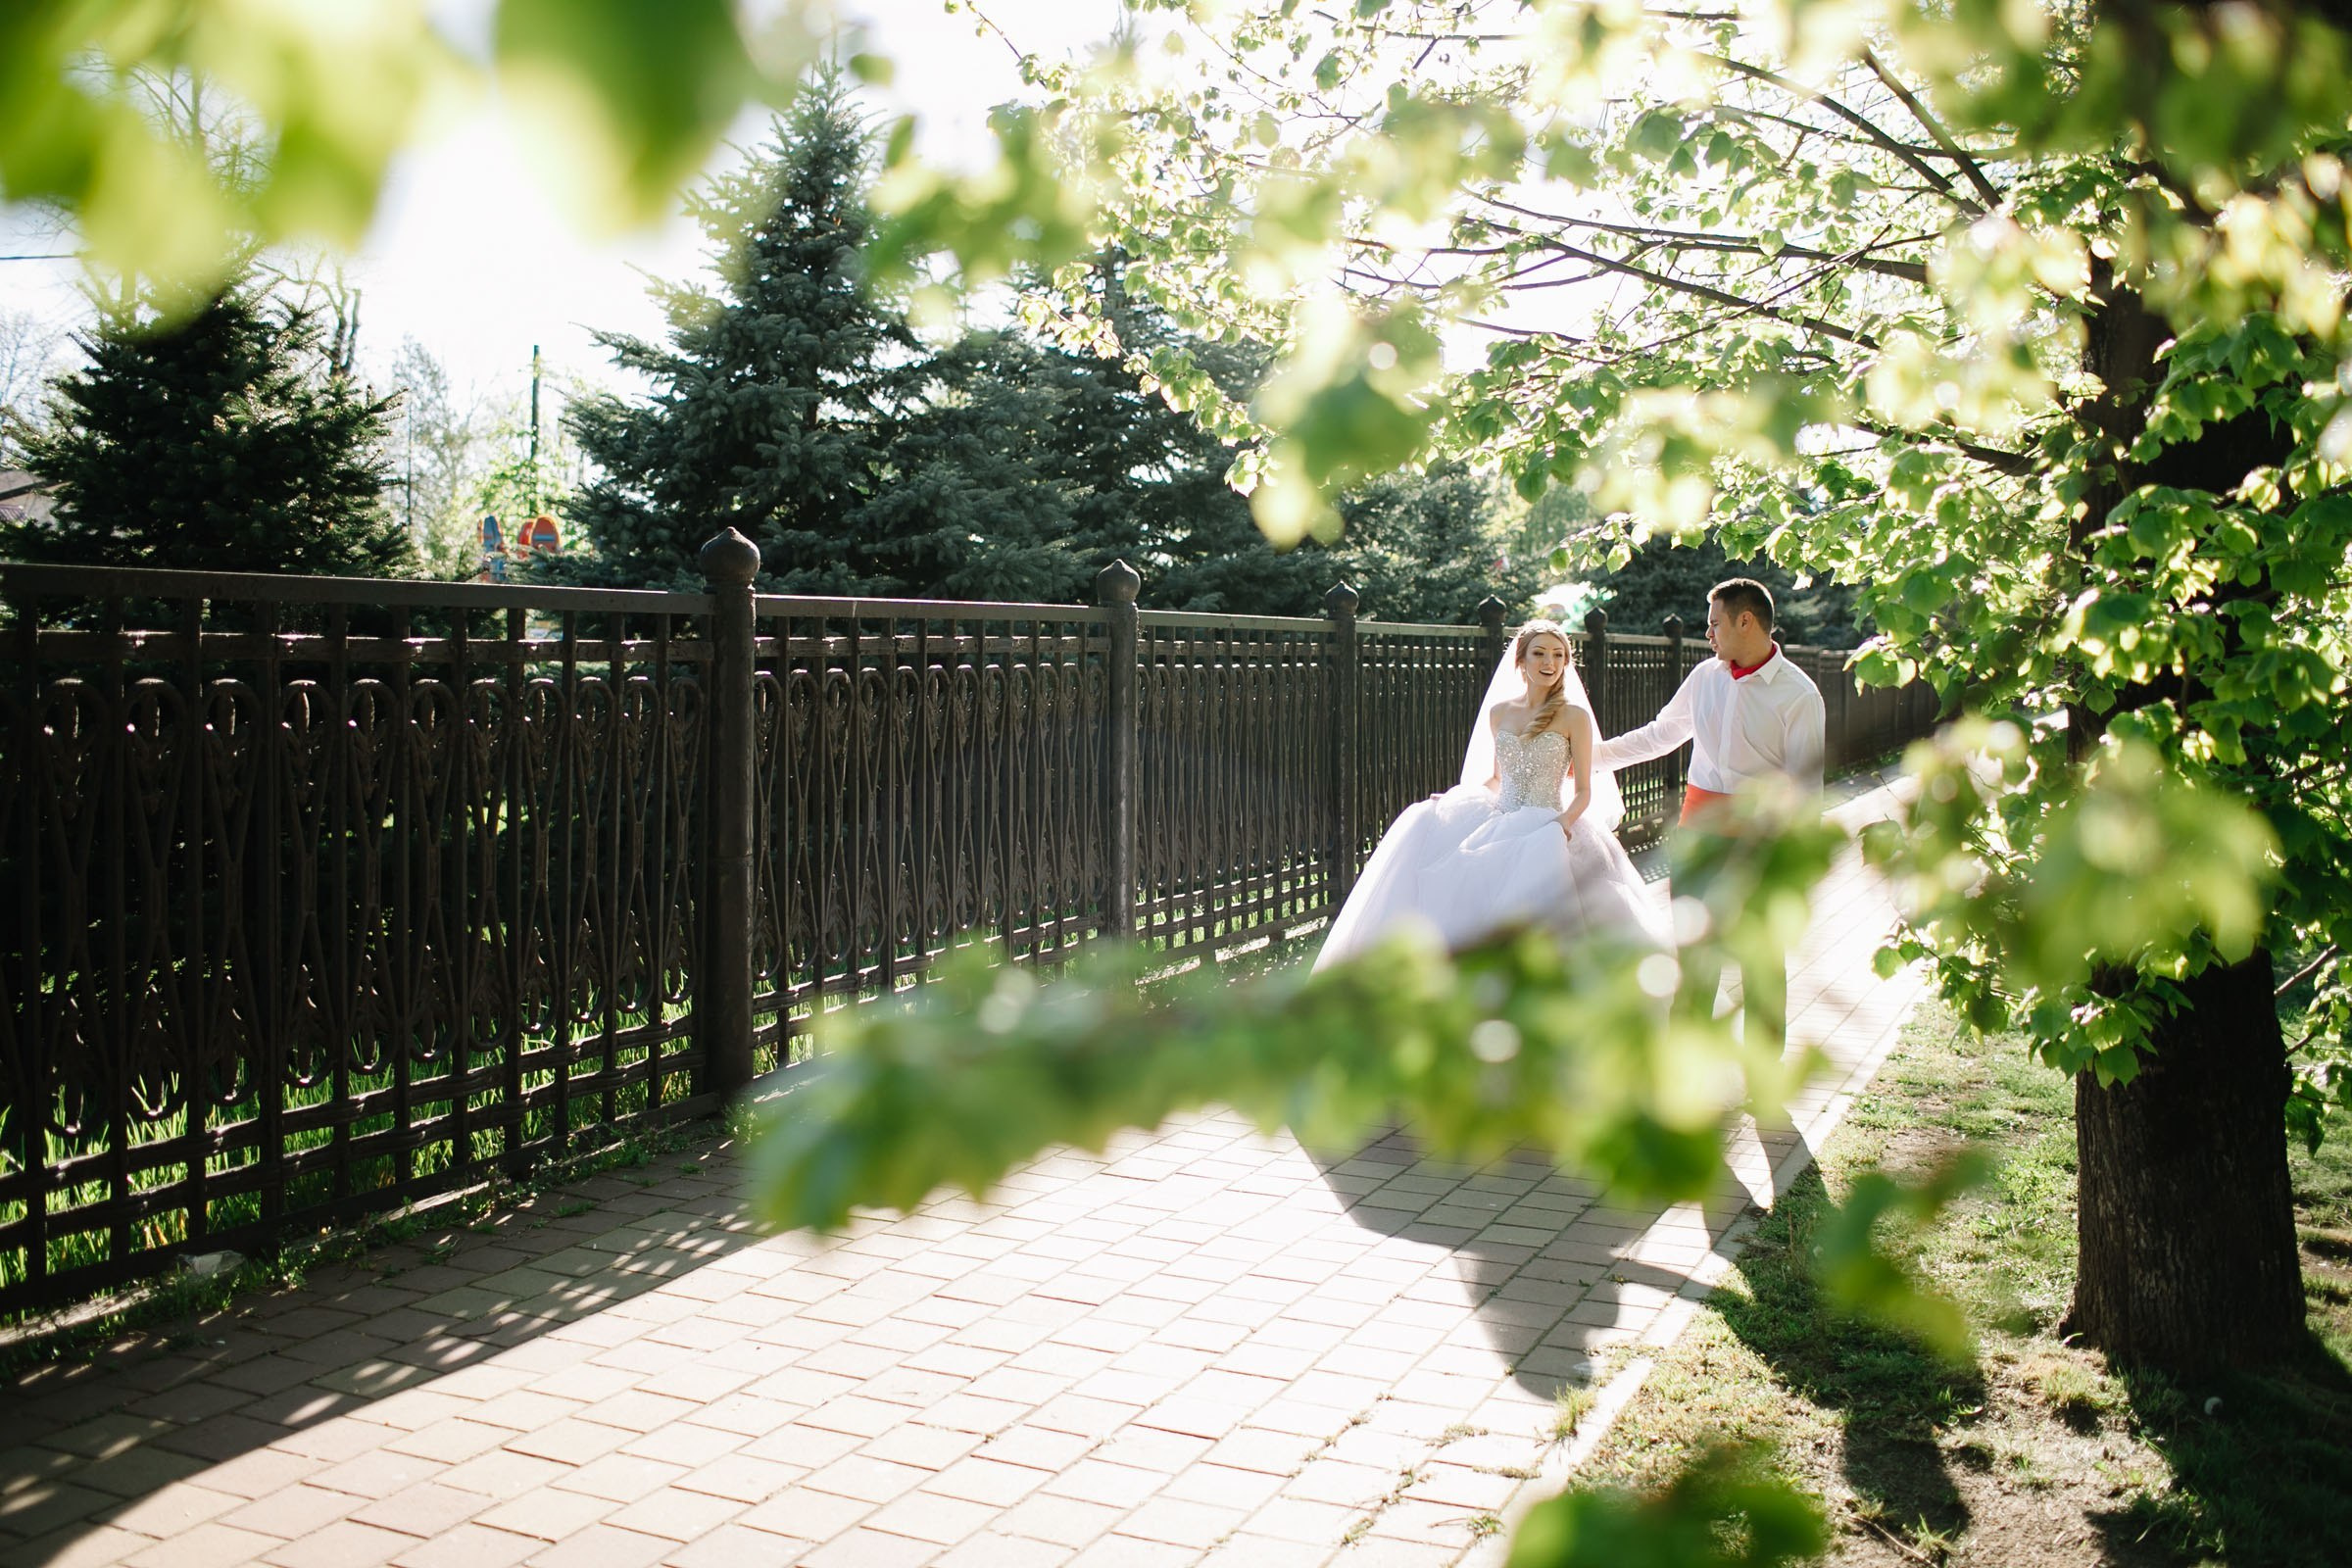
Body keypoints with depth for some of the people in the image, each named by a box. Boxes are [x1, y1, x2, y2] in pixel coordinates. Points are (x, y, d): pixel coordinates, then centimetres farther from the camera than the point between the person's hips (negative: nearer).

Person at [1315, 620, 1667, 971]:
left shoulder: (1574, 716, -2)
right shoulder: (1498, 712, 12)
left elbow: (1584, 791, -2)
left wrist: (1566, 819, -22)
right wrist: (1454, 799, 7)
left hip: (1548, 829, -5)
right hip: (1499, 824, 5)